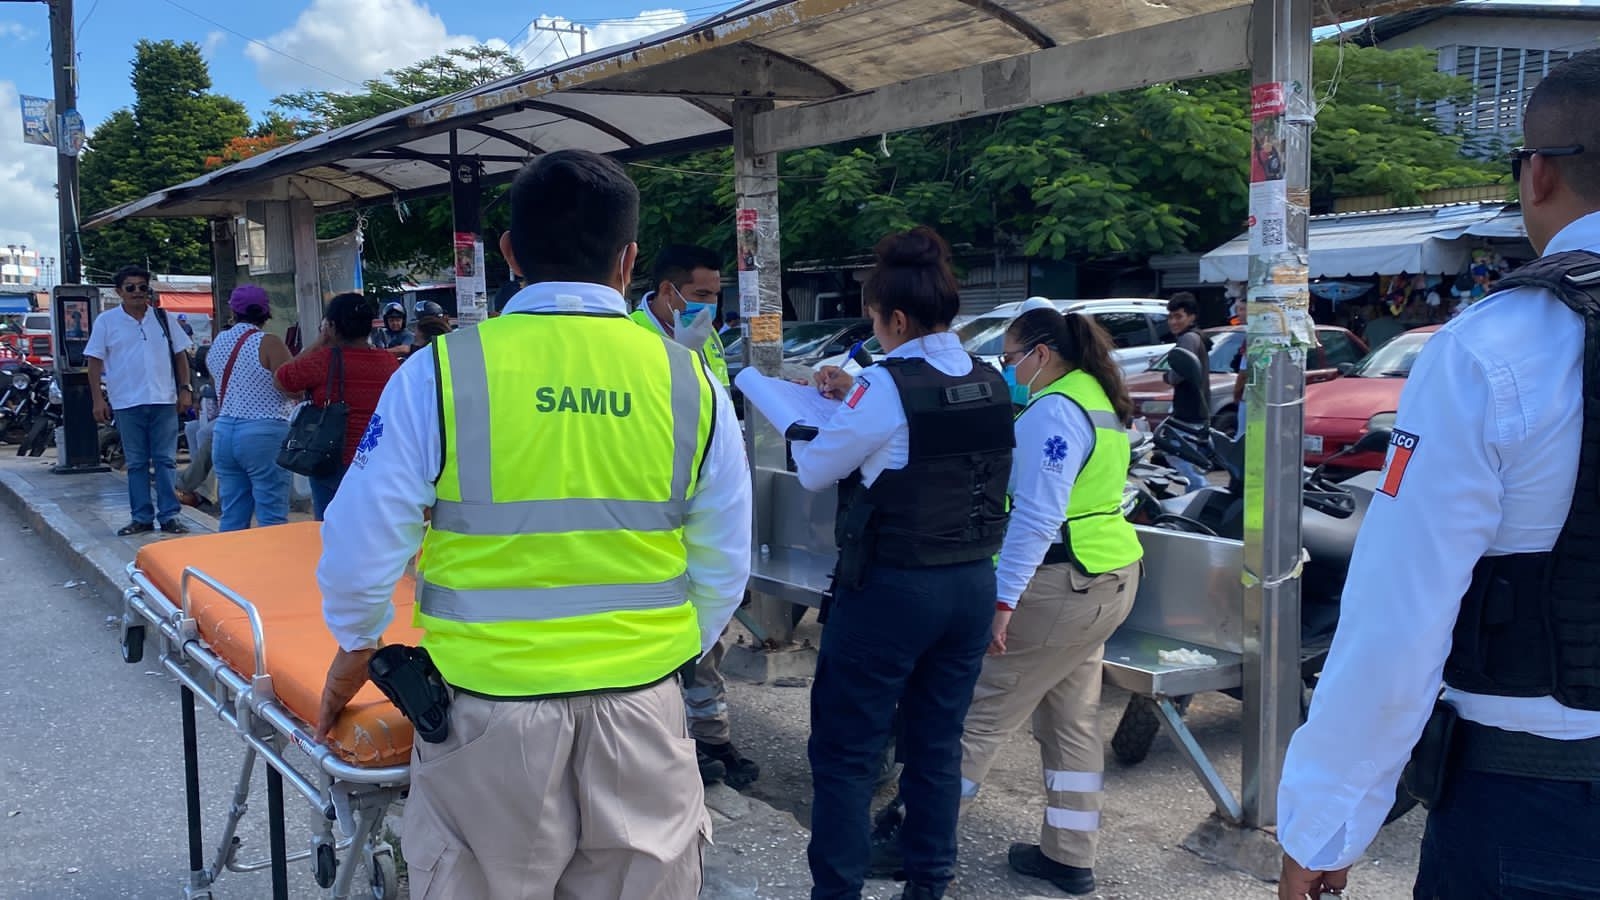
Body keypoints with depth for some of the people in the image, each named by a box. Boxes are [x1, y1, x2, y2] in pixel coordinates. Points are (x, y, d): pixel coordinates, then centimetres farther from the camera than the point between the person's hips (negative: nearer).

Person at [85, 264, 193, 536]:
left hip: (164, 401, 1)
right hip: (128, 403, 0)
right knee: (136, 463, 6)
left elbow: (180, 354, 11)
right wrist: (98, 399, -3)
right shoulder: (107, 321, 3)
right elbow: (95, 361, 4)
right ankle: (142, 517, 12)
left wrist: (185, 389, 2)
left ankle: (169, 516, 5)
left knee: (166, 461, 1)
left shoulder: (162, 318, 7)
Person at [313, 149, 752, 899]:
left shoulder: (441, 371, -10)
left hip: (490, 709, -1)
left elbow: (362, 545, -4)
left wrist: (357, 646, 15)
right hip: (640, 707, 2)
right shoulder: (691, 381, -4)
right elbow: (723, 568, 2)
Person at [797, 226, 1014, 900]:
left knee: (845, 752, 4)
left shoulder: (885, 388, -17)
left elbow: (813, 472, -8)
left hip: (891, 590, -7)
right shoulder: (990, 384, 4)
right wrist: (857, 397, 14)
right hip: (971, 586, 7)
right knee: (938, 743, 17)